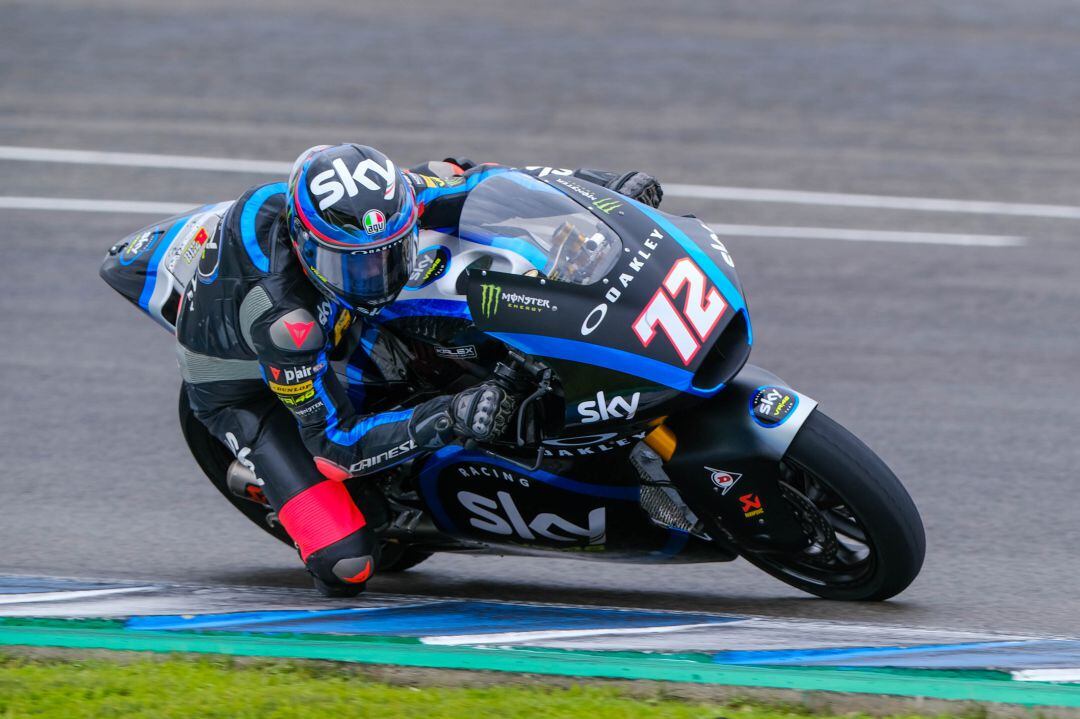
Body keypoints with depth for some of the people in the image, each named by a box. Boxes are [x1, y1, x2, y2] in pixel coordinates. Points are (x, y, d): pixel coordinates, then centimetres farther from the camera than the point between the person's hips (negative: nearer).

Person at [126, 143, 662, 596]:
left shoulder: (382, 206, -29)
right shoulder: (282, 315, -44)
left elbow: (472, 181, -10)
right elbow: (334, 443, -37)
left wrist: (602, 185, -19)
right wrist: (448, 421, -50)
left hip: (329, 334, 6)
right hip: (240, 380, -6)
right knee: (346, 564, -20)